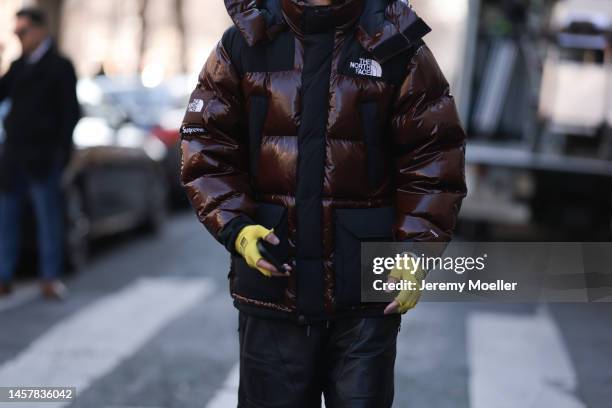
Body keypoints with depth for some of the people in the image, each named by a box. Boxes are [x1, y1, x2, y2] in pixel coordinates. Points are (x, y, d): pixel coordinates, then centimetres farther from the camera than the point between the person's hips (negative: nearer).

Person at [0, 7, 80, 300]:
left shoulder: (60, 66, -2)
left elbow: (70, 112, -6)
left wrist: (63, 152, -13)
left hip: (42, 157, -6)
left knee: (48, 218, 0)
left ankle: (50, 278, 5)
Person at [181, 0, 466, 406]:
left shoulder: (396, 47, -1)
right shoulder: (244, 44, 2)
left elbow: (433, 158, -1)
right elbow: (207, 146, 3)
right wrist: (234, 226, -11)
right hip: (272, 278, 1)